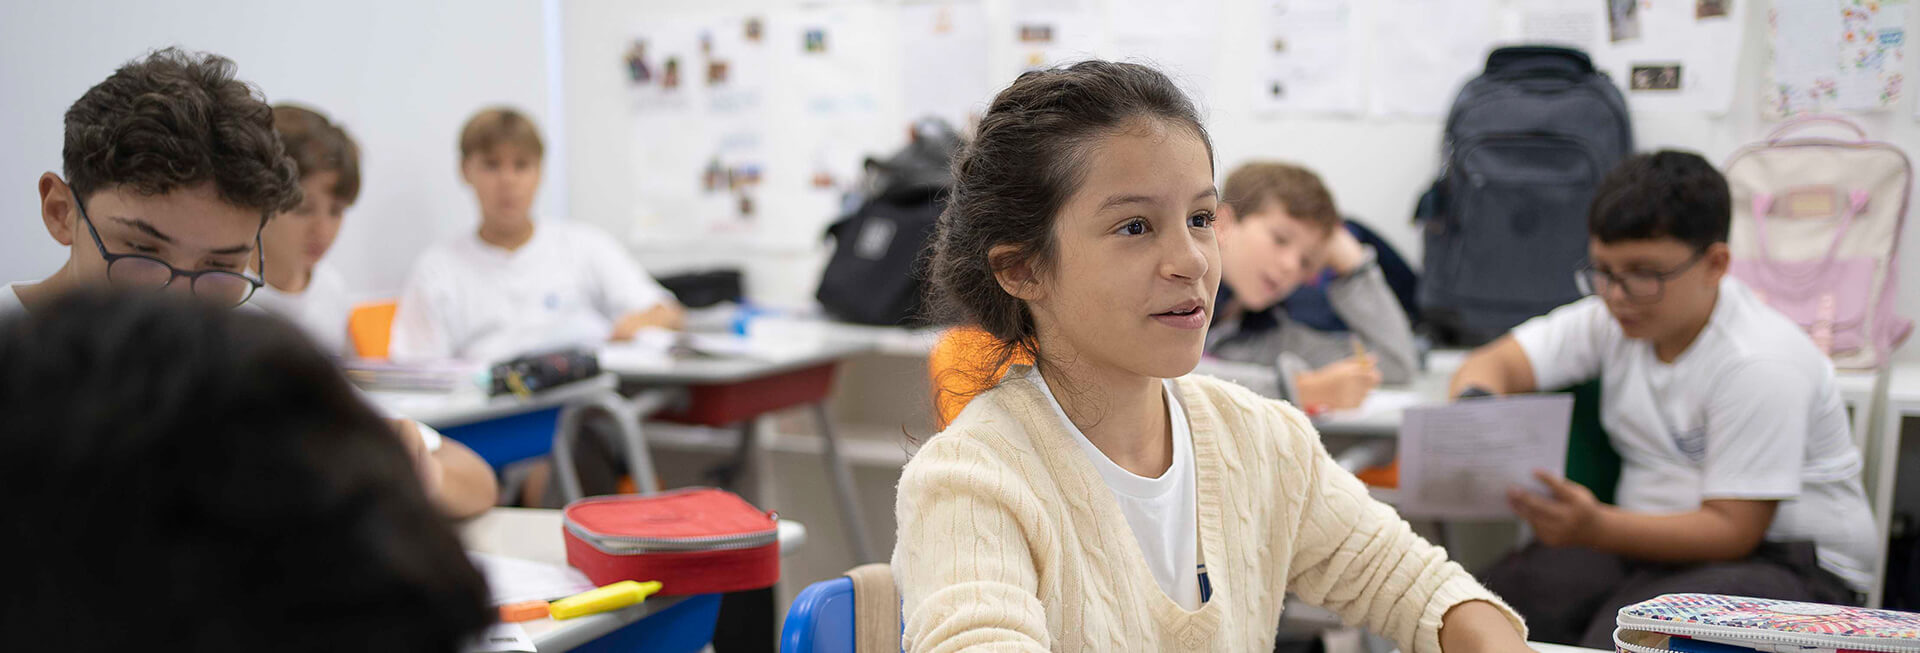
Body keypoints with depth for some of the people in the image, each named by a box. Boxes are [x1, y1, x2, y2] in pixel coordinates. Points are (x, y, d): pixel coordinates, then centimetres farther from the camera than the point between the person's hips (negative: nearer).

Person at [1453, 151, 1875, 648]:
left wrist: (1596, 529, -34)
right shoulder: (1611, 317, 2)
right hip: (1656, 538, 6)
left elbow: (1732, 529, -20)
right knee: (1509, 590, -21)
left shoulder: (1760, 365, -18)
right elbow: (1492, 365, 1)